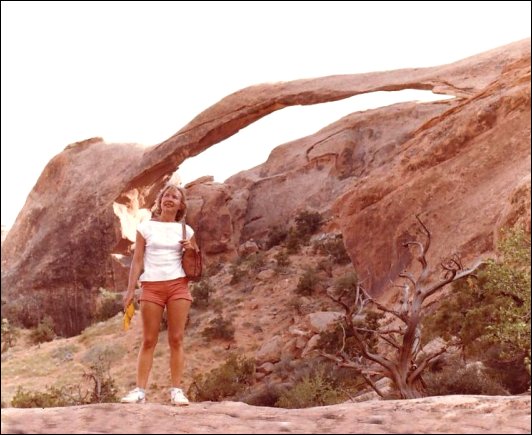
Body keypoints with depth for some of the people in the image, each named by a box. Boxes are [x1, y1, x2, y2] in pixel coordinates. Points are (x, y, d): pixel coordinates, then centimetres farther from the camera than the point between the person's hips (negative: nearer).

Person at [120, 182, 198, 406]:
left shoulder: (185, 230, 9)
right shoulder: (146, 227, 6)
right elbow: (137, 260, 4)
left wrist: (192, 249, -4)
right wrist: (130, 289, -3)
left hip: (178, 285, 1)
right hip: (151, 286, -1)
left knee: (176, 339, -1)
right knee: (149, 340, -1)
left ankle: (176, 390, 1)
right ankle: (140, 390, -1)